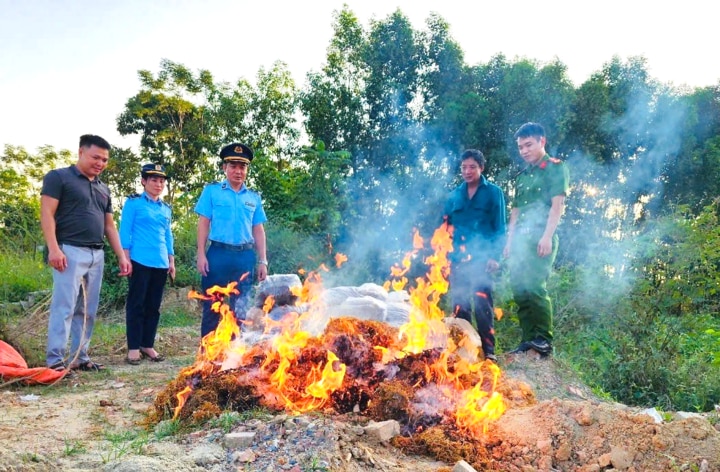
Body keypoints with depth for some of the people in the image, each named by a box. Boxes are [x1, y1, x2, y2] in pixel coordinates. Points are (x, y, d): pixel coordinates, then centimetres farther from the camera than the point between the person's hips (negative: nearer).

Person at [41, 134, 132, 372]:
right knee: (64, 307, -8)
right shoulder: (58, 177, 1)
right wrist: (53, 248, -18)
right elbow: (47, 214, -7)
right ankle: (55, 360, -4)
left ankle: (79, 357, 15)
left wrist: (121, 256, 14)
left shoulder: (104, 189, 20)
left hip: (96, 255, 7)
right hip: (70, 251, -6)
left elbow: (109, 225, 22)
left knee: (87, 311, 8)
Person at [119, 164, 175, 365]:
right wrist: (126, 259, -11)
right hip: (140, 261, -5)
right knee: (136, 304, -1)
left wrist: (171, 261, 14)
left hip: (160, 263, 5)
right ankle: (133, 348, 5)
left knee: (154, 306, 9)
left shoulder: (166, 208, 16)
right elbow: (125, 231, -4)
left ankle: (147, 345, 18)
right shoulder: (133, 203, 0)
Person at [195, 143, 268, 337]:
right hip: (218, 254, -3)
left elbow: (258, 230, 12)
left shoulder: (254, 197, 12)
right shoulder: (212, 191, 5)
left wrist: (262, 261, 6)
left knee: (241, 309, 9)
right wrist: (201, 254, -8)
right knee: (212, 307, 2)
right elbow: (203, 224, 1)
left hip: (245, 257, 3)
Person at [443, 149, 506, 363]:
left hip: (481, 257, -4)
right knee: (459, 305, 6)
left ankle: (488, 350, -2)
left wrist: (495, 256, -9)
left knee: (482, 304, -7)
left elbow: (499, 228, 1)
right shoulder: (454, 195, 15)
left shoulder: (493, 192, 5)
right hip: (457, 258, 4)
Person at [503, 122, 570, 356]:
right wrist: (510, 240, 15)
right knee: (520, 289, 3)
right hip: (520, 239, 7)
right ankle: (528, 340, 8)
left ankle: (544, 340, -9)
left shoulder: (555, 168, 3)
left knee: (534, 287, -16)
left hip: (540, 238, -7)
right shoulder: (522, 175, 23)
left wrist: (547, 236, -18)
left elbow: (557, 205, -8)